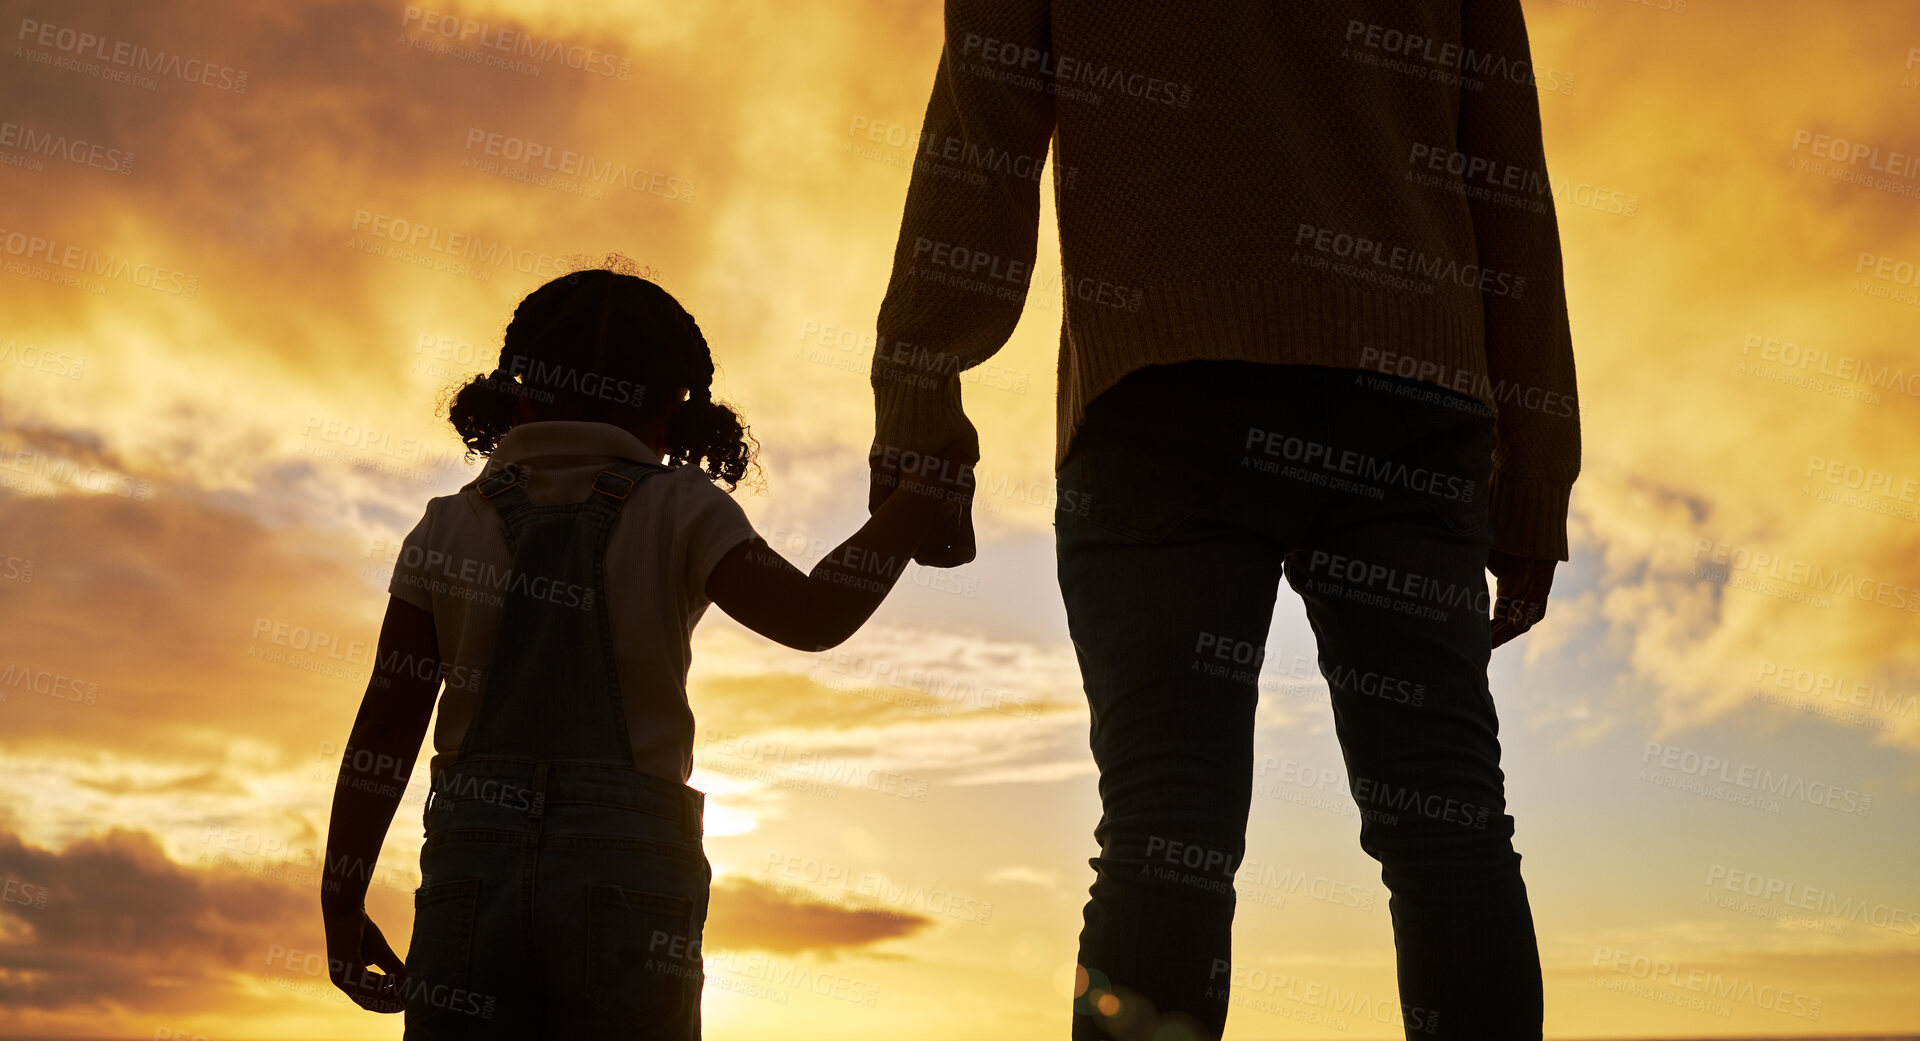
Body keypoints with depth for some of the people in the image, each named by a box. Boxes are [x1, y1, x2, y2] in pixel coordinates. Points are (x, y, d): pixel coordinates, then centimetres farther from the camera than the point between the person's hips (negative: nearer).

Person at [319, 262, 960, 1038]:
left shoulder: (448, 526, 11)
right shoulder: (677, 511, 4)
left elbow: (386, 726, 7)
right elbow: (815, 615, -8)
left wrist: (342, 905, 11)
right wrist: (921, 497, 4)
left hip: (473, 867, 2)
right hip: (630, 878, -2)